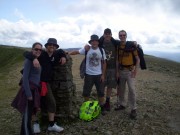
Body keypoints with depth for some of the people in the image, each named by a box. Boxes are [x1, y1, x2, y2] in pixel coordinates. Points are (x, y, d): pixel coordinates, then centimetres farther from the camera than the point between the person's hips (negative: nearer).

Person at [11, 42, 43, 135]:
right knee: (27, 114, 1)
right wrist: (29, 94, -20)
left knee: (29, 113, 20)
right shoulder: (29, 60, -14)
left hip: (34, 89, 9)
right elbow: (25, 78, -18)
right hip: (29, 89, -9)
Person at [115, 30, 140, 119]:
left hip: (130, 71, -4)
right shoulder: (118, 47, 5)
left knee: (131, 89, -9)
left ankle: (133, 109, 2)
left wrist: (135, 71, -11)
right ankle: (122, 105, 28)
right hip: (121, 71, 5)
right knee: (121, 89, 12)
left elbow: (137, 59, -4)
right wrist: (117, 71, 2)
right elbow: (117, 60, 8)